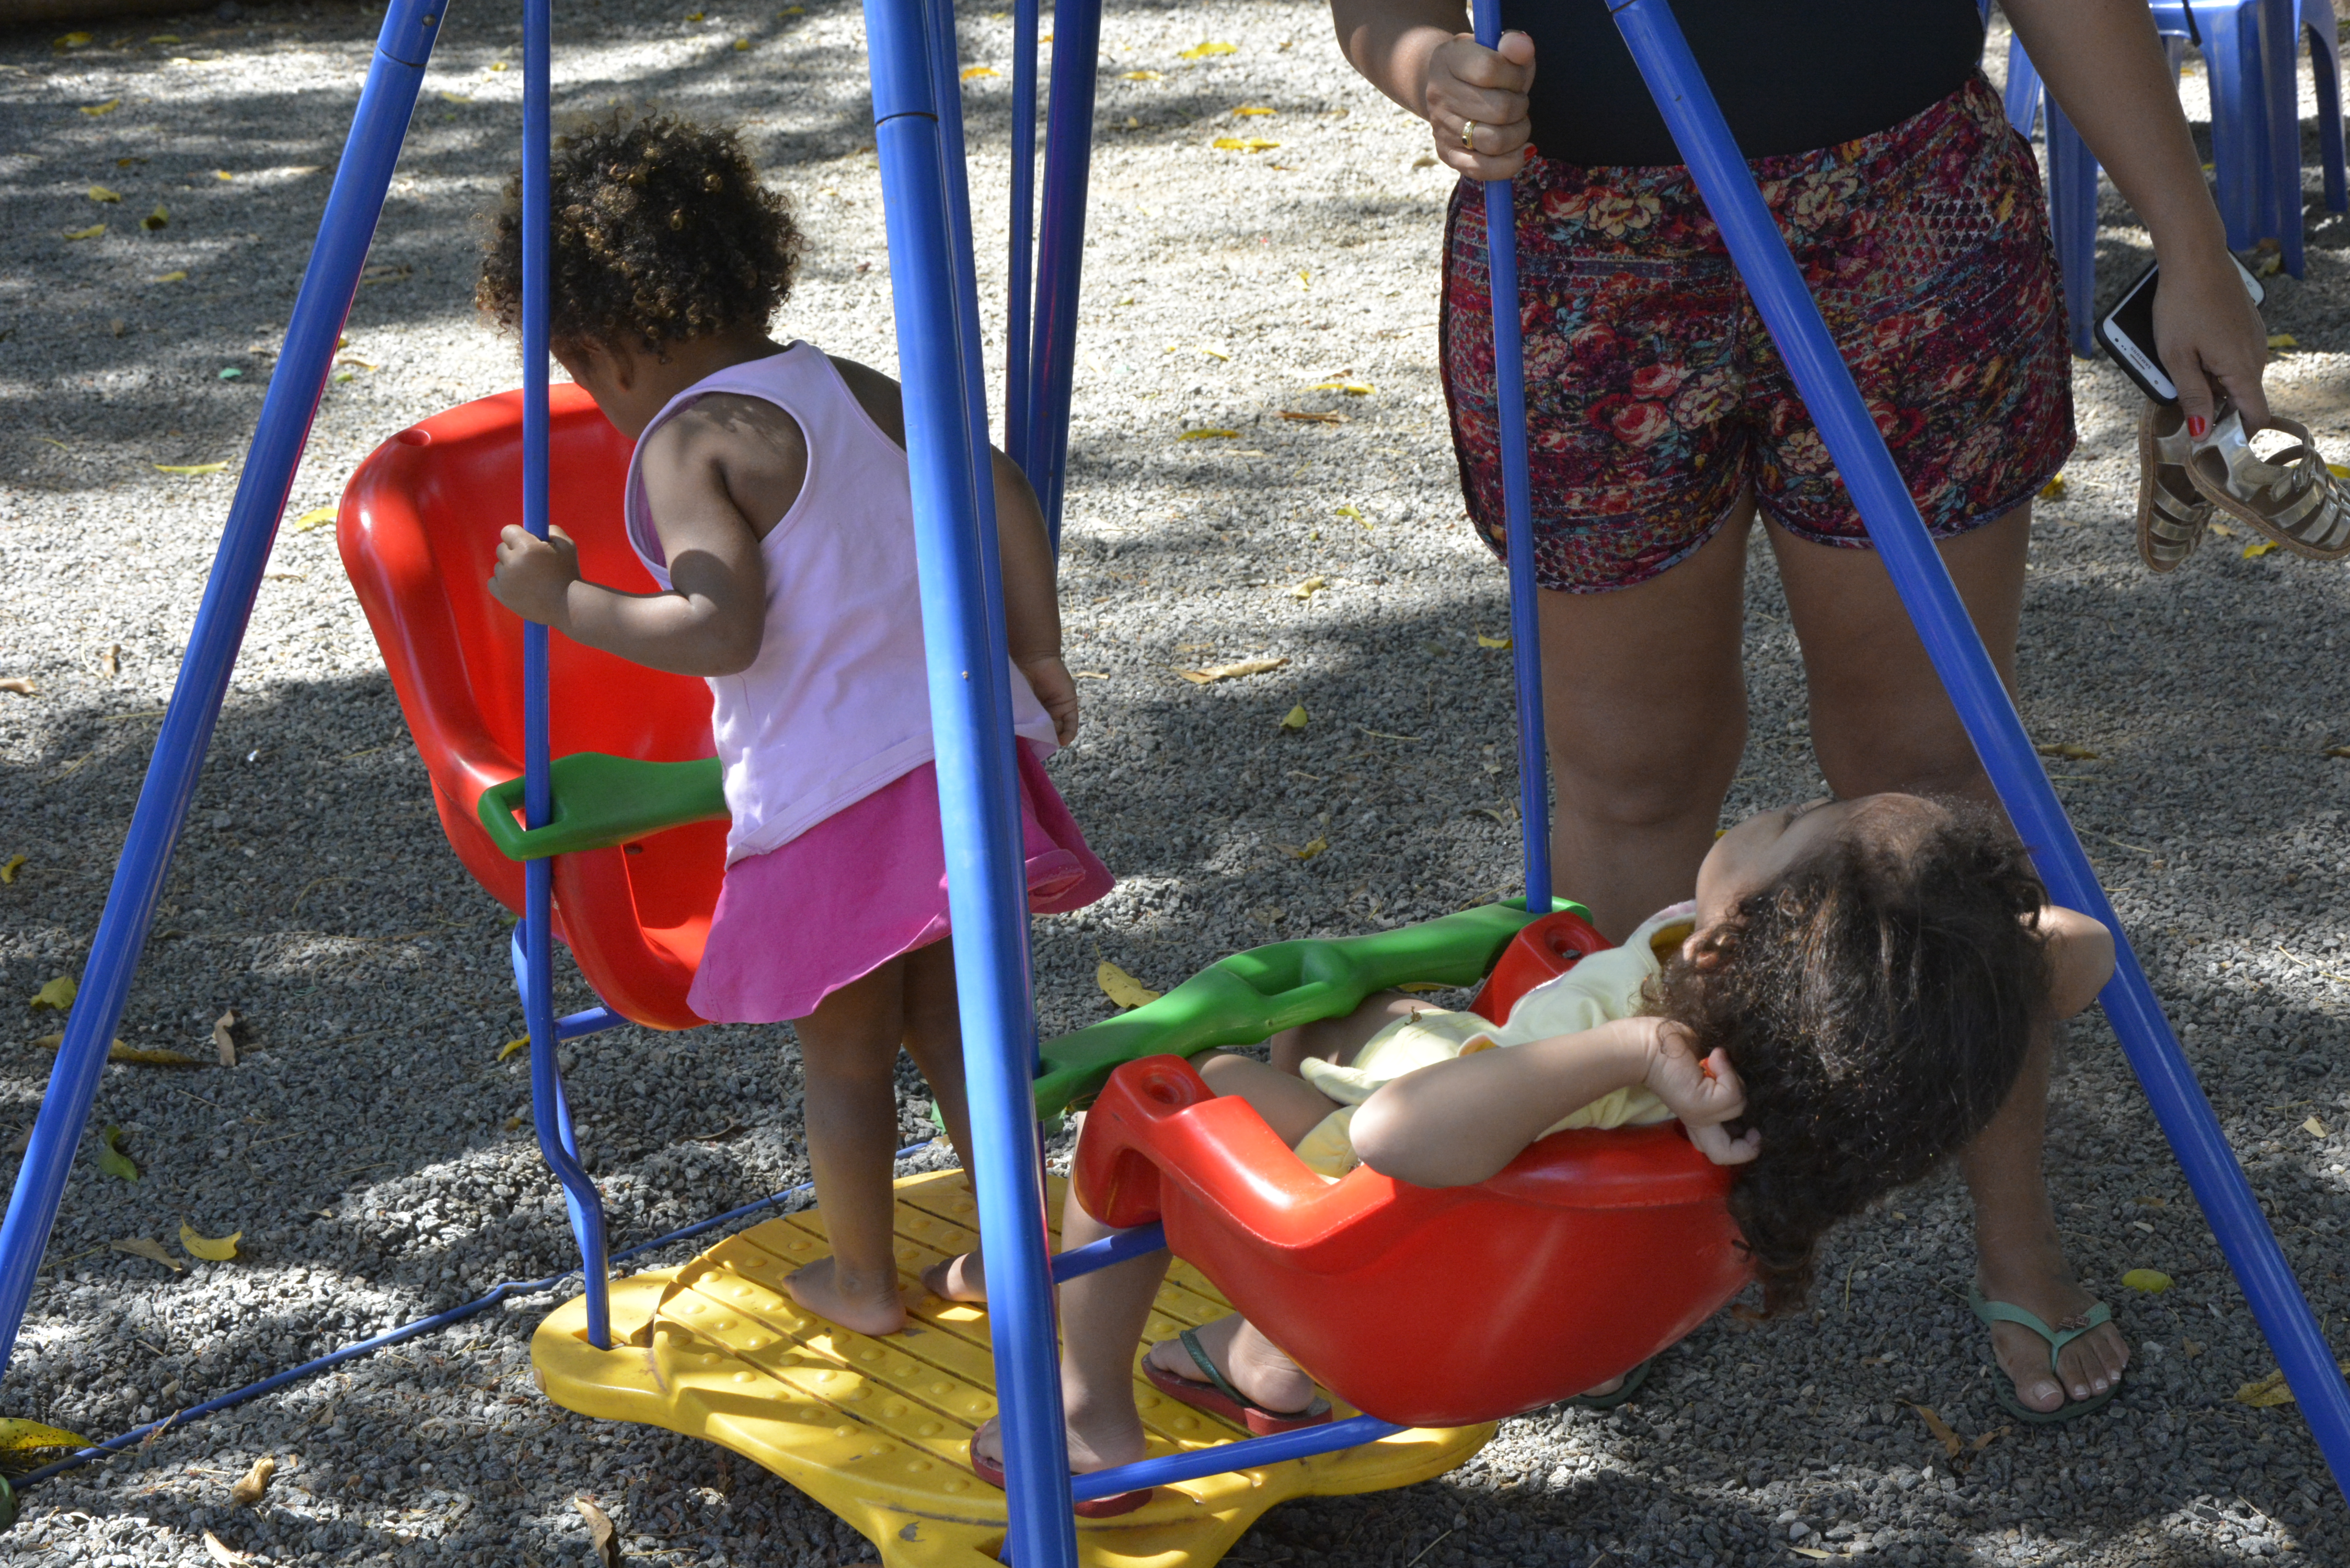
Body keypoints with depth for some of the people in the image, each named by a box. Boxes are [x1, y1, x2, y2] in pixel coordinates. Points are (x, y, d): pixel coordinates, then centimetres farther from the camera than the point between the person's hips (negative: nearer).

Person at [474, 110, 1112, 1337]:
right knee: (955, 1023, 20)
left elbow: (719, 629, -22)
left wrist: (561, 601, -12)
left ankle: (864, 1279, 28)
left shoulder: (687, 442, -11)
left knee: (843, 1051, 13)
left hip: (836, 788, -7)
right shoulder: (846, 387, 12)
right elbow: (1001, 491, 11)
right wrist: (1038, 657, 16)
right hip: (967, 744, 7)